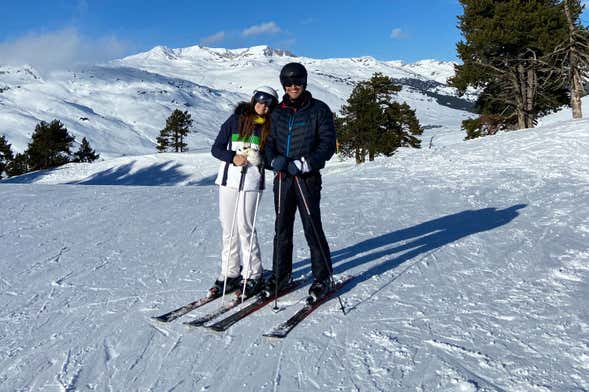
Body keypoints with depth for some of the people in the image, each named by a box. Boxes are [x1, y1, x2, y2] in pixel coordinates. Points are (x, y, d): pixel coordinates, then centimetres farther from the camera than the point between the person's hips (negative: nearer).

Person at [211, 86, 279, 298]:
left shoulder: (270, 127, 7)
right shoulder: (236, 119, 8)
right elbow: (216, 148, 6)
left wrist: (260, 159, -11)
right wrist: (233, 158, -12)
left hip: (252, 181, -2)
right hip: (229, 178, 2)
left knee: (244, 226, -9)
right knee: (228, 227, 5)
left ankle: (252, 275, 4)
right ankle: (230, 273, 16)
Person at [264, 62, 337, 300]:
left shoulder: (319, 110, 0)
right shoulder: (278, 112, 13)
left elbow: (328, 144, -5)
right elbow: (269, 142, 13)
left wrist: (303, 164, -16)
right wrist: (274, 159, -10)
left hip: (308, 178, -4)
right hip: (282, 177, 4)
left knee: (312, 227, -4)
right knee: (282, 227, 7)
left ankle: (323, 276, 10)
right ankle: (280, 275, 19)